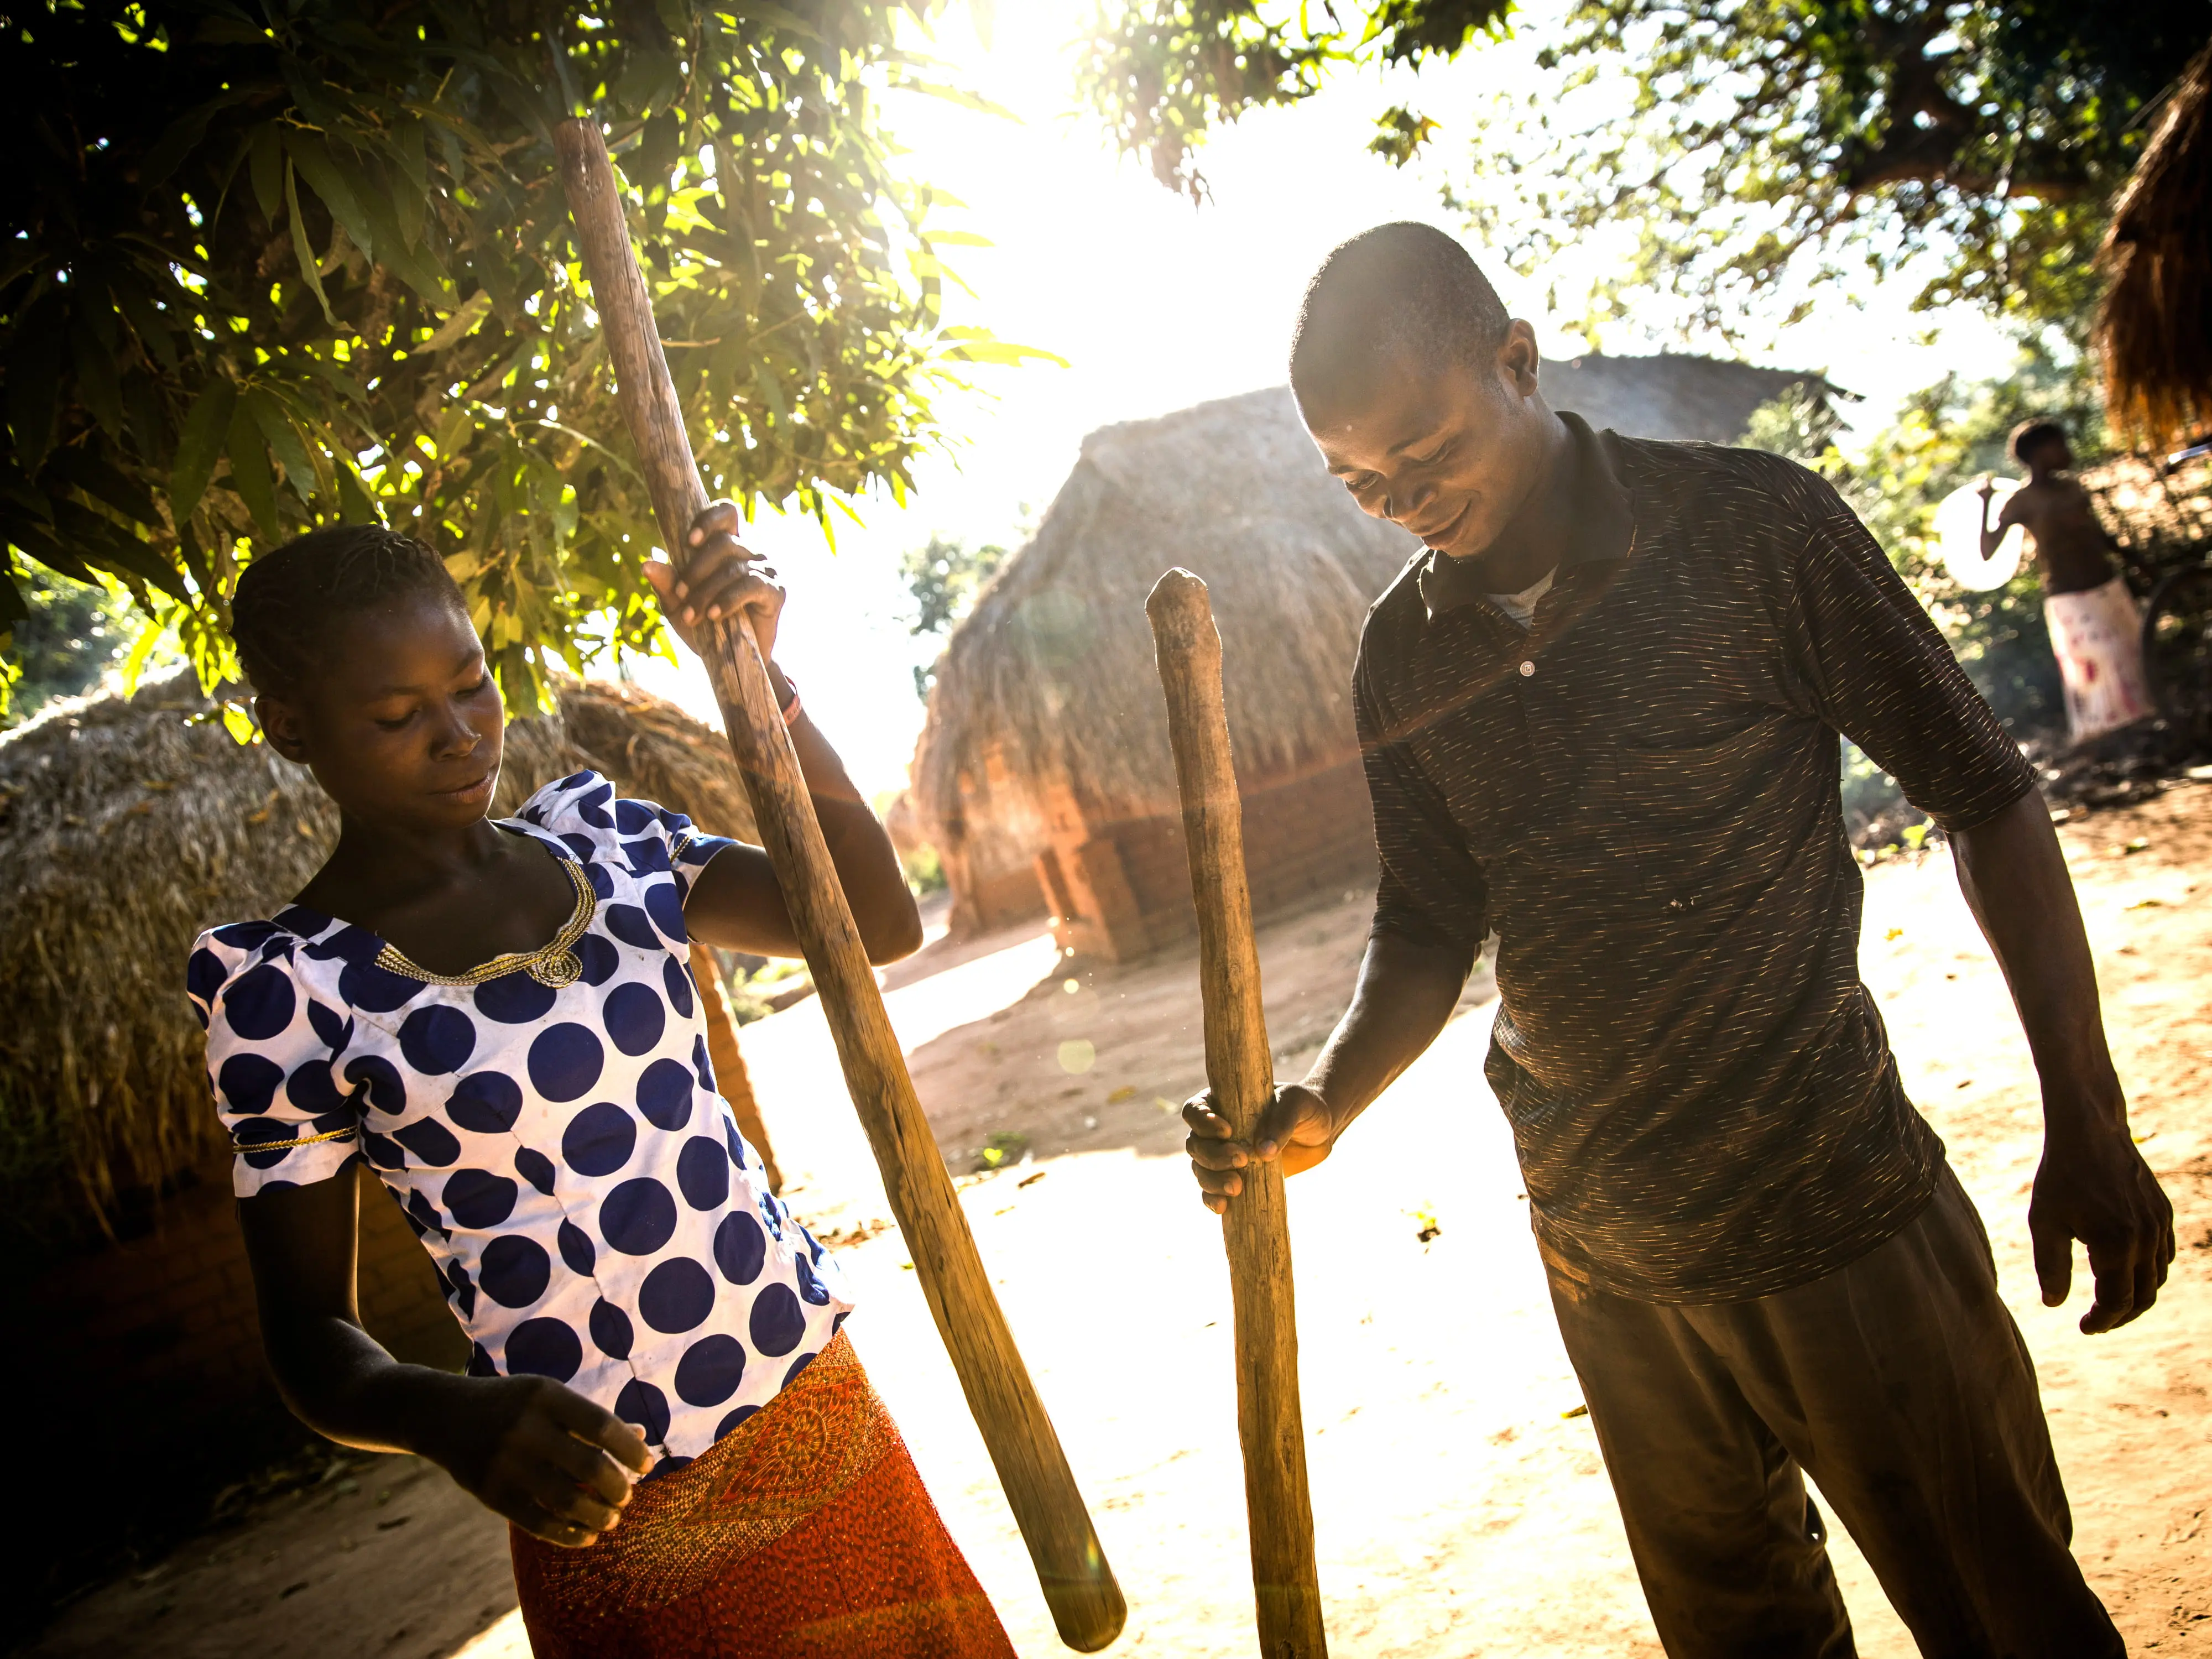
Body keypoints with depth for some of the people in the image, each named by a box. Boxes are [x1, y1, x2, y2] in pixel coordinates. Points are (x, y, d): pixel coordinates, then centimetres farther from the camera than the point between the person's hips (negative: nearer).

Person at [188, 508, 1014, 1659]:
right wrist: (453, 1420, -28)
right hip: (620, 1517, -5)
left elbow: (880, 924, -4)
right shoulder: (287, 989, -11)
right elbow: (308, 1330, -6)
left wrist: (760, 676, -14)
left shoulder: (597, 833, 2)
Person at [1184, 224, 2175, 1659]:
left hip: (1839, 1216, -3)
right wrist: (1323, 1107, -10)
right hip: (1603, 1258, 4)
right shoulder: (1403, 659, 0)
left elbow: (1985, 797, -7)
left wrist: (2086, 1118, -11)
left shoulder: (1753, 525, -11)